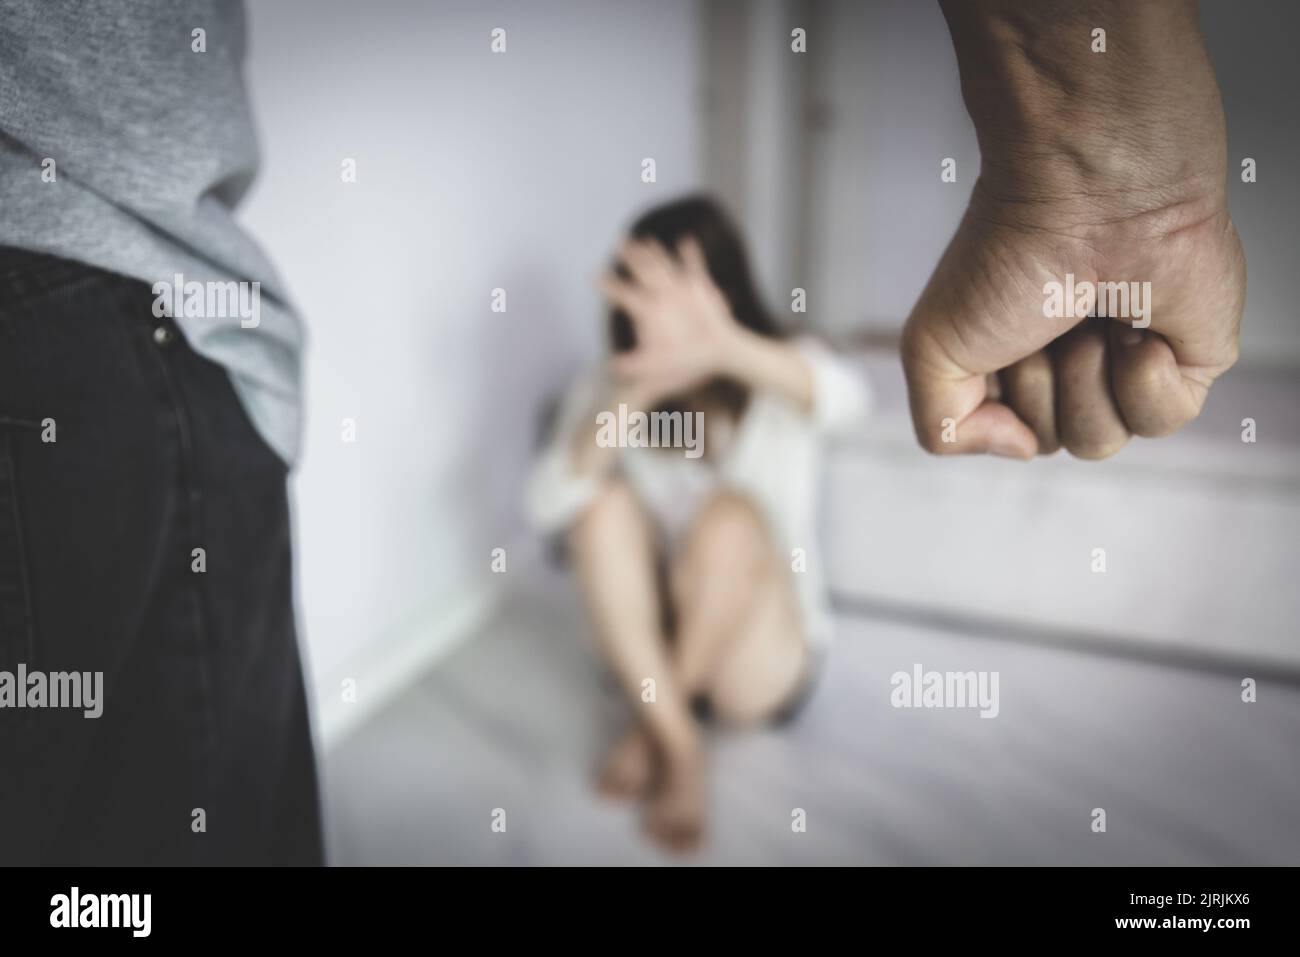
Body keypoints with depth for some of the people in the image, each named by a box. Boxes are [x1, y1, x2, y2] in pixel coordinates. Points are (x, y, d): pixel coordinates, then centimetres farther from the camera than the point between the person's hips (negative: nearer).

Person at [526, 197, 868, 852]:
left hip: (764, 665, -2)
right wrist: (634, 398, -39)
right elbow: (546, 507, -23)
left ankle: (651, 729, -10)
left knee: (730, 515, -30)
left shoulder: (779, 381, -11)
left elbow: (846, 401, -37)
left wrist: (724, 348, -58)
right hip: (649, 648, 2)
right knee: (604, 502, -23)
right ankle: (678, 745, -20)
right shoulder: (604, 389, -6)